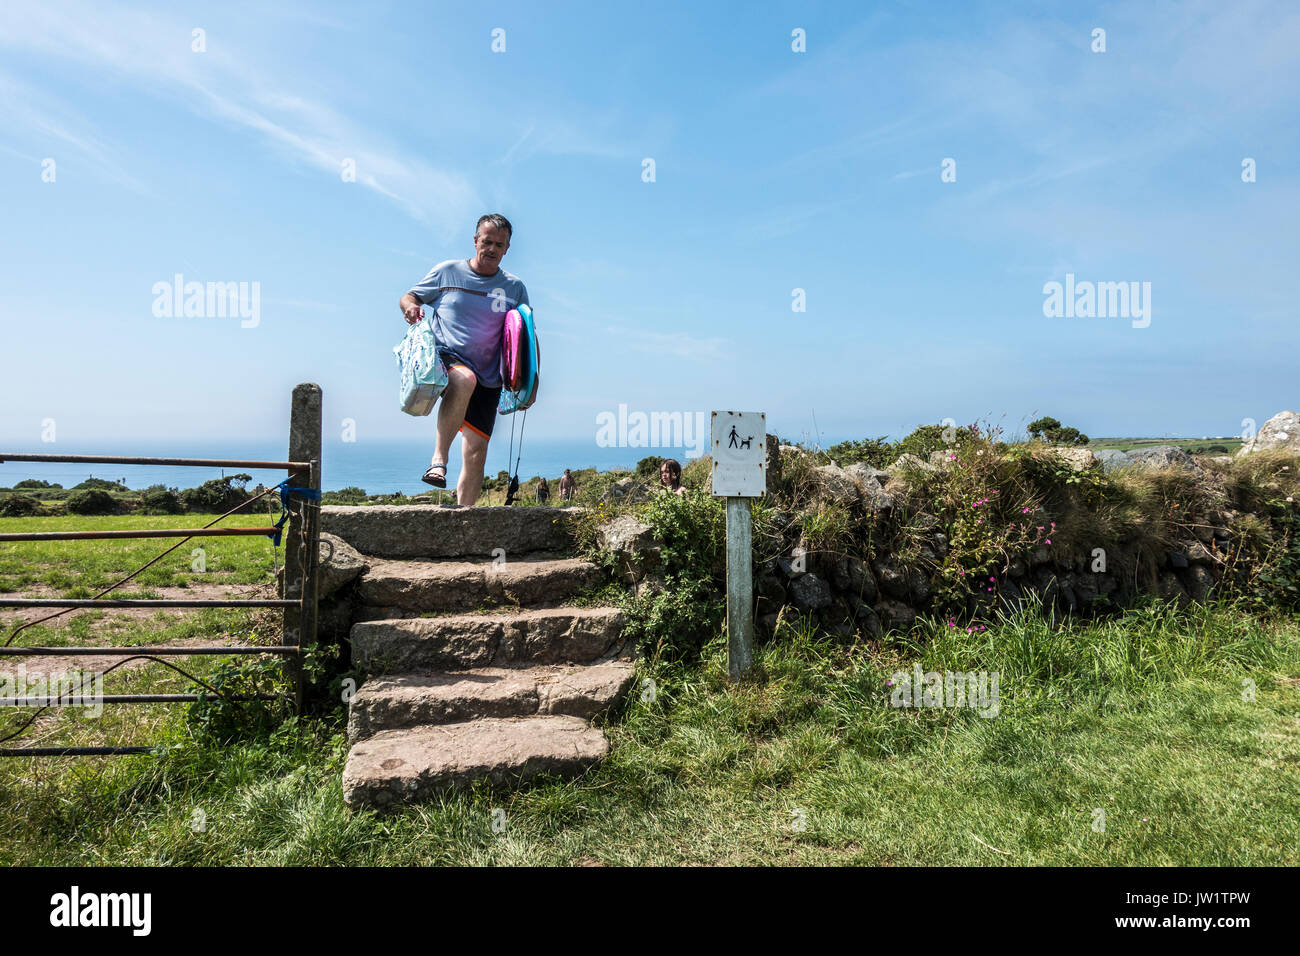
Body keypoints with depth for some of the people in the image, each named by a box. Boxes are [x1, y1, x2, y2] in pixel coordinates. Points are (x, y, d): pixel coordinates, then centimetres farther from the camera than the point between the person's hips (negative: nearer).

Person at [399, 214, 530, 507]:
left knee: (477, 449, -3)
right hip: (444, 358, -3)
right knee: (464, 379, -39)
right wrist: (411, 307, -11)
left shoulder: (515, 287, 12)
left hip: (487, 378, 3)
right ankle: (438, 458, -32)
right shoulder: (447, 271, 8)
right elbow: (408, 297, 13)